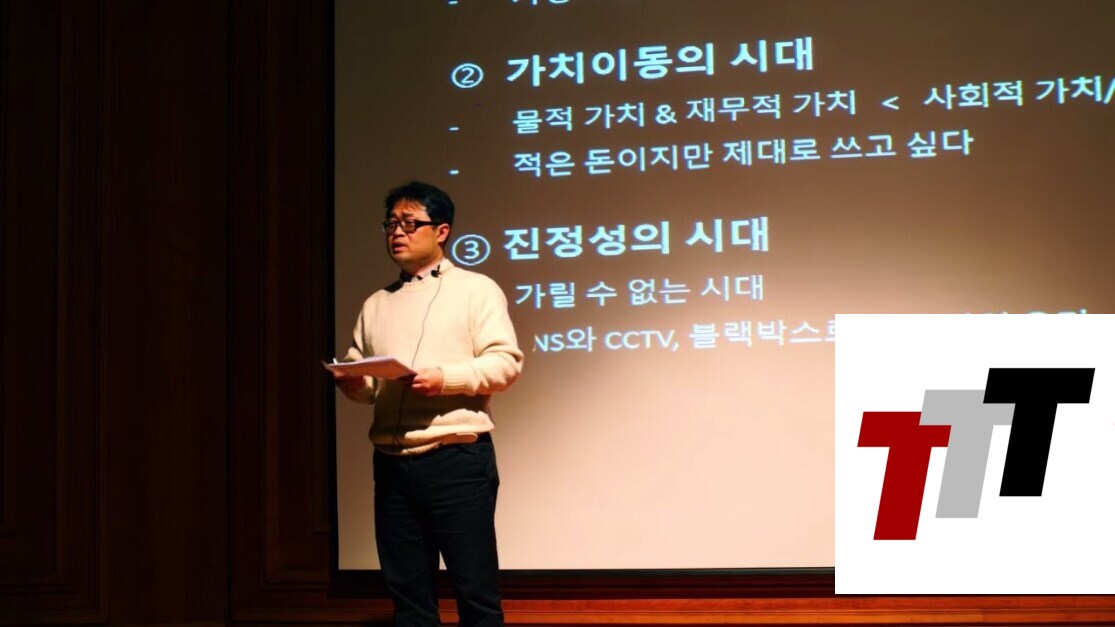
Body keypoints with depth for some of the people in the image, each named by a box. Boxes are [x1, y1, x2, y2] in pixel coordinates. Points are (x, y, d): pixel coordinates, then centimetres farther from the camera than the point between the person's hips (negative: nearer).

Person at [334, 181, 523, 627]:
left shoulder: (475, 289, 2)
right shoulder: (376, 305, 19)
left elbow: (505, 362, -7)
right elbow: (361, 376, 19)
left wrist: (445, 379, -20)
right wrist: (353, 384, -4)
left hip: (457, 458, -5)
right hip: (392, 463, 5)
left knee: (475, 591, -1)